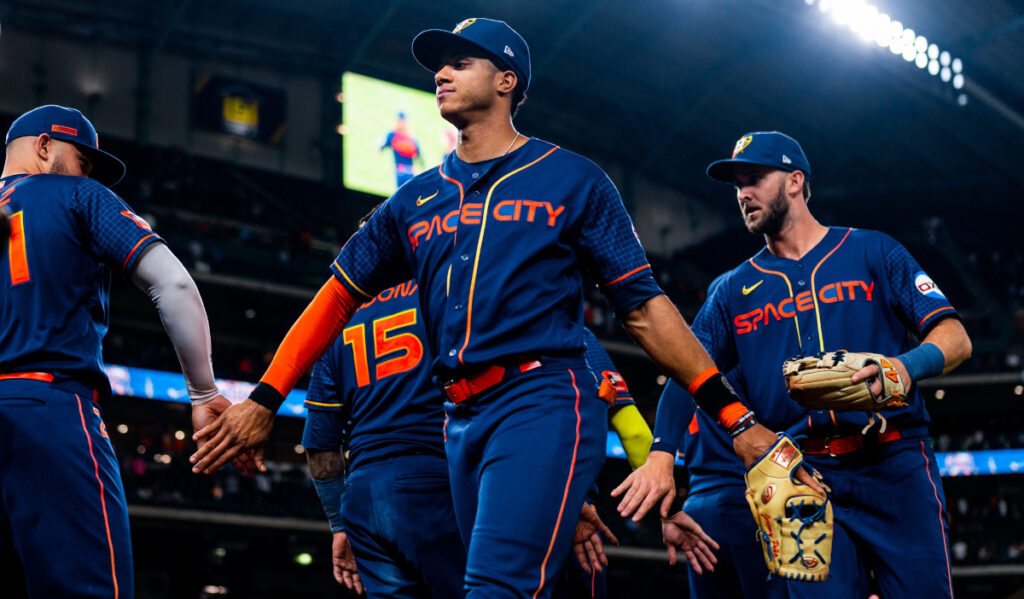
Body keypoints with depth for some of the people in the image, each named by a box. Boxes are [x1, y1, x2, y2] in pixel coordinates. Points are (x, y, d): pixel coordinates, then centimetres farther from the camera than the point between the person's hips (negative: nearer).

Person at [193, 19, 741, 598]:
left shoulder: (573, 179, 7)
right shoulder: (415, 201, 20)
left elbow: (644, 306, 4)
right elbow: (339, 294, 21)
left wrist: (737, 419, -2)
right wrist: (263, 401, 14)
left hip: (545, 403, -5)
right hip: (464, 420, 6)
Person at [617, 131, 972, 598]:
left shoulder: (872, 252, 8)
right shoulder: (735, 290, 16)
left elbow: (956, 338, -1)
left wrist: (906, 366, -24)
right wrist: (660, 457, -11)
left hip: (896, 469, -1)